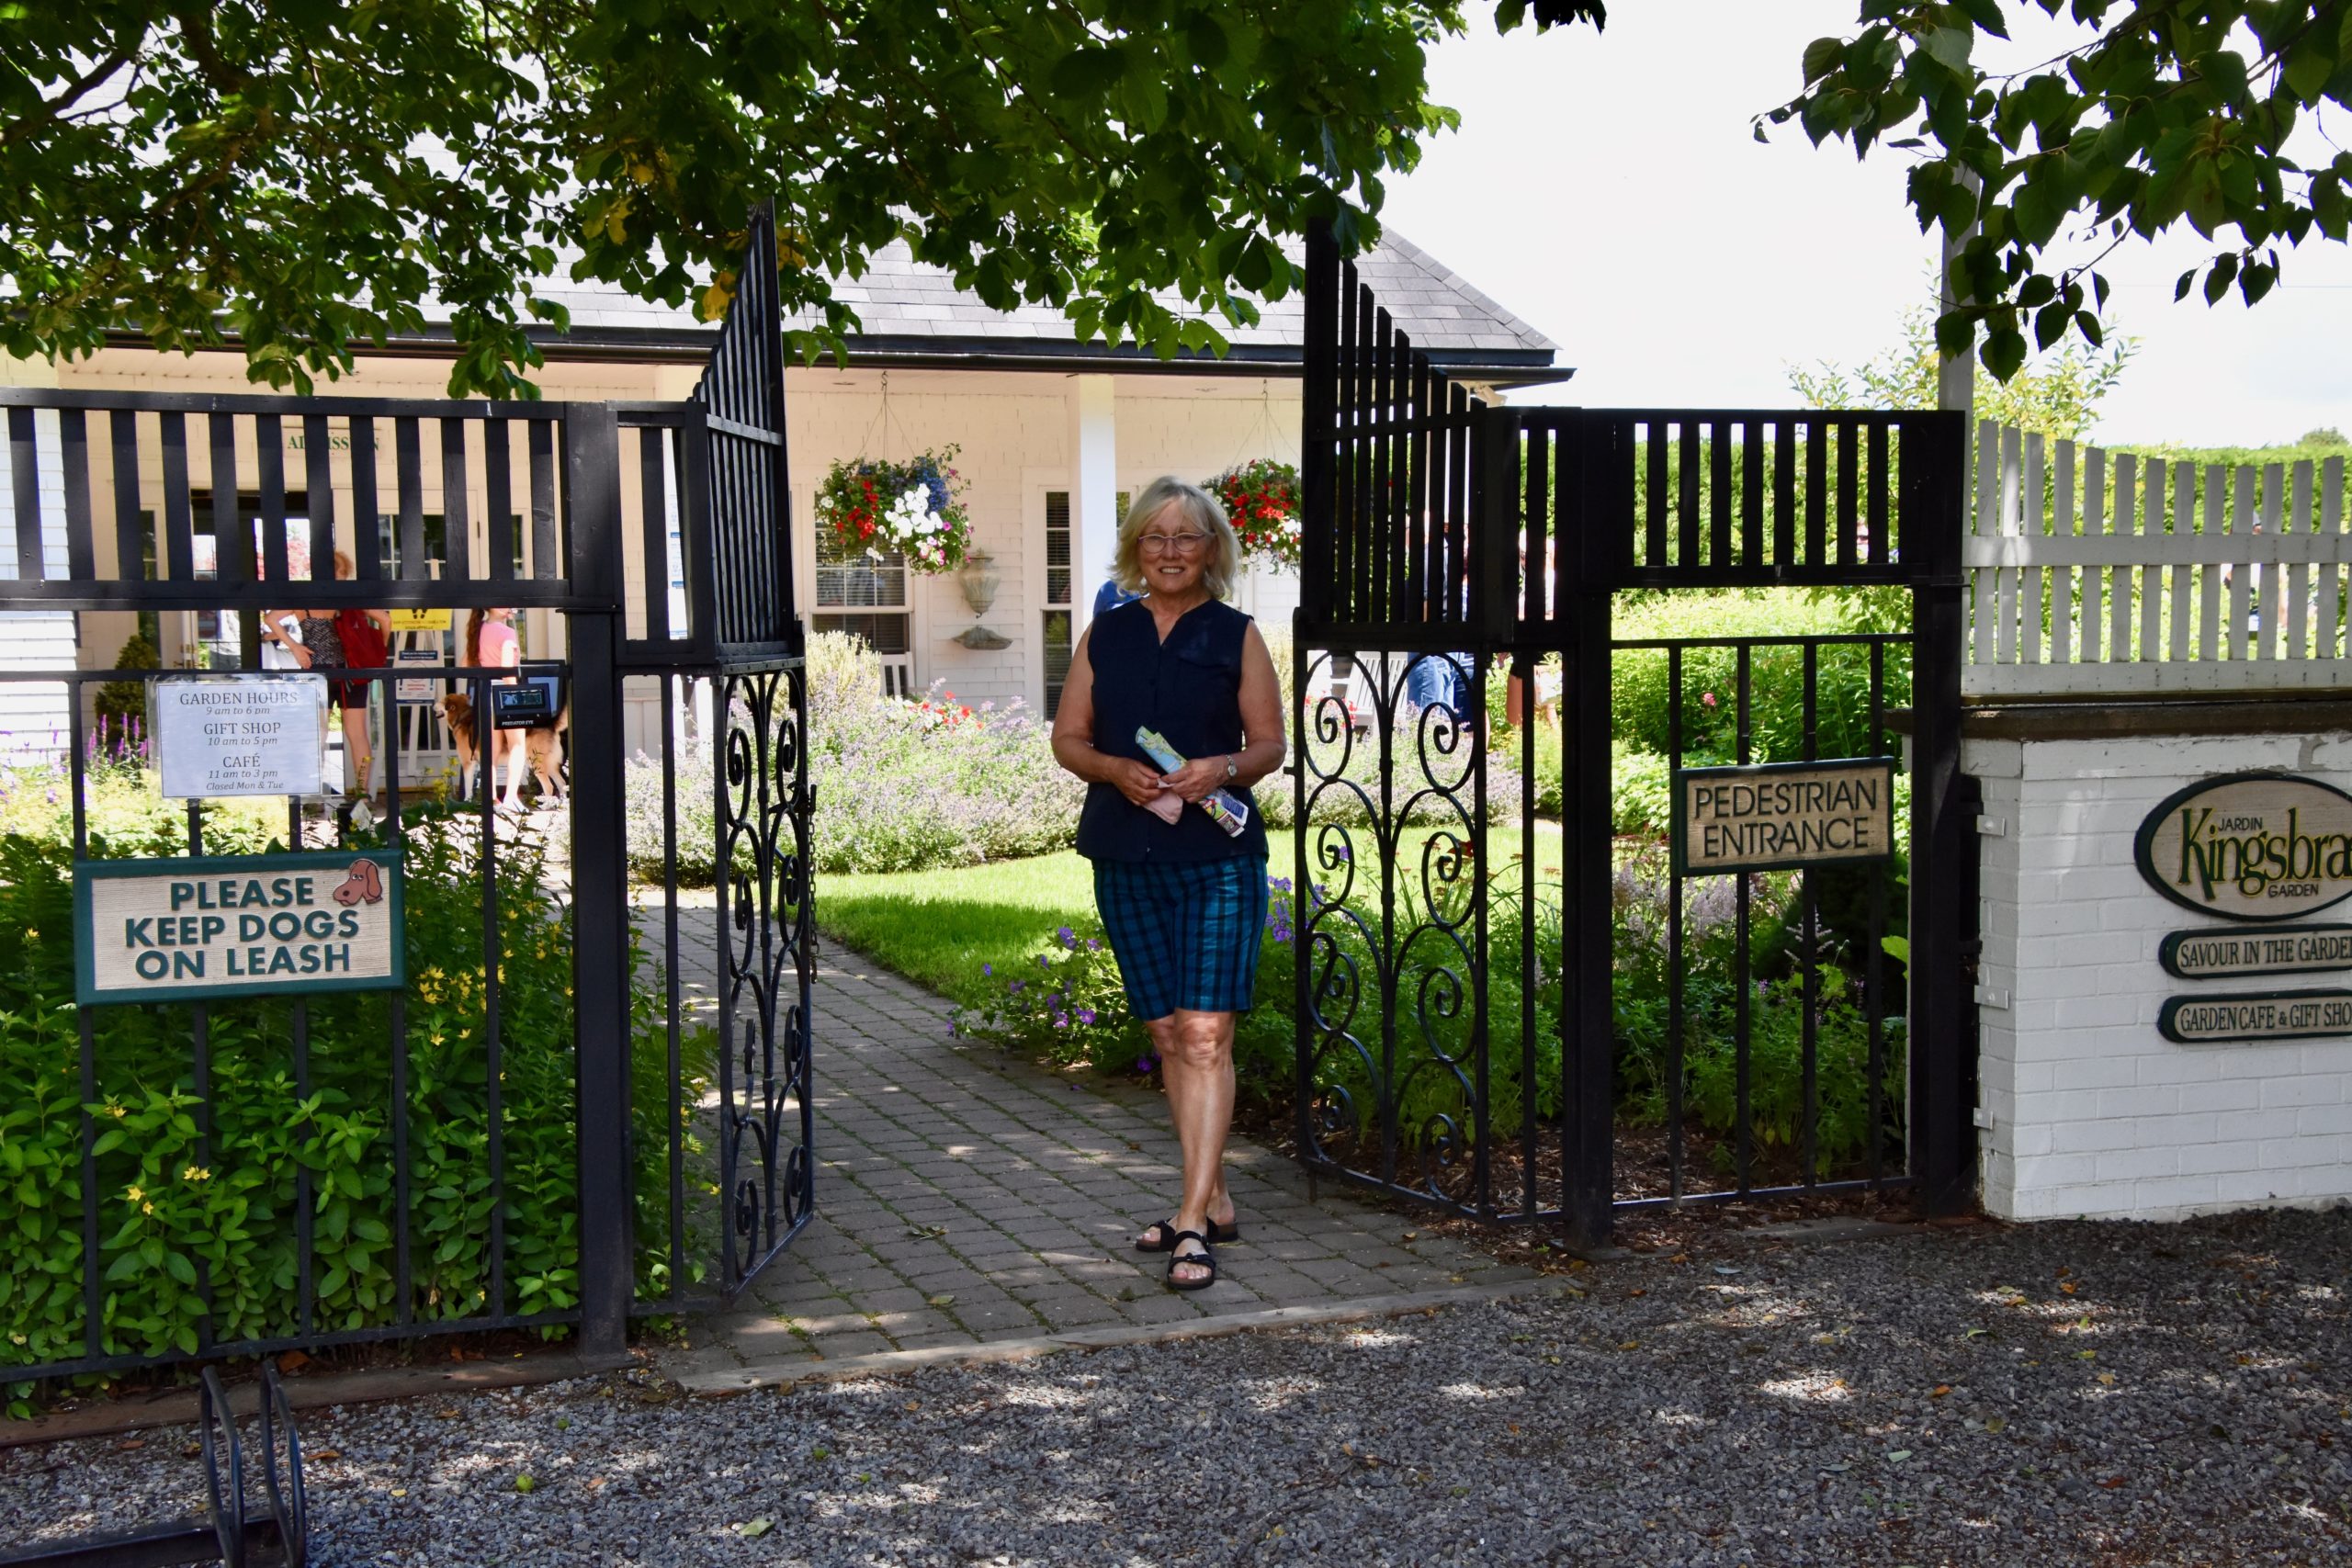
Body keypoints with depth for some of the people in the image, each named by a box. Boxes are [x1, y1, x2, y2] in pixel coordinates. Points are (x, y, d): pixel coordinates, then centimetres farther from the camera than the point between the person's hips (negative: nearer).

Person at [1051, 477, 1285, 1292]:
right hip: (1127, 856, 3)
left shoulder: (1236, 636, 4)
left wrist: (1225, 769, -15)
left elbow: (1270, 742, 6)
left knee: (1205, 1031, -12)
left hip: (1218, 855, -3)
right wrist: (1117, 770, -9)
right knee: (1167, 1034, 9)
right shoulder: (1105, 636, 11)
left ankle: (1193, 1221, -11)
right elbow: (1067, 738, 11)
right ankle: (1214, 1200, 22)